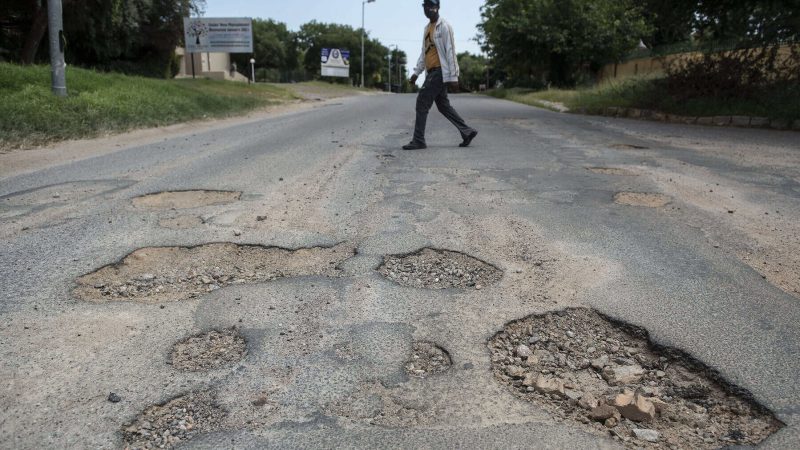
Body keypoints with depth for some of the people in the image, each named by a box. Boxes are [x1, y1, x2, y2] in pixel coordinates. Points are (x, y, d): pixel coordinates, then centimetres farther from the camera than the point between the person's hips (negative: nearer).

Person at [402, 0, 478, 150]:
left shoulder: (444, 26, -10)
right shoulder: (427, 28, 17)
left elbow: (450, 52, -14)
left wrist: (453, 76, -18)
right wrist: (416, 72, 15)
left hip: (440, 71, -9)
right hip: (432, 72, 9)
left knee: (422, 102, -11)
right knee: (443, 105, 11)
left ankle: (418, 141, -7)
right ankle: (467, 132, 18)